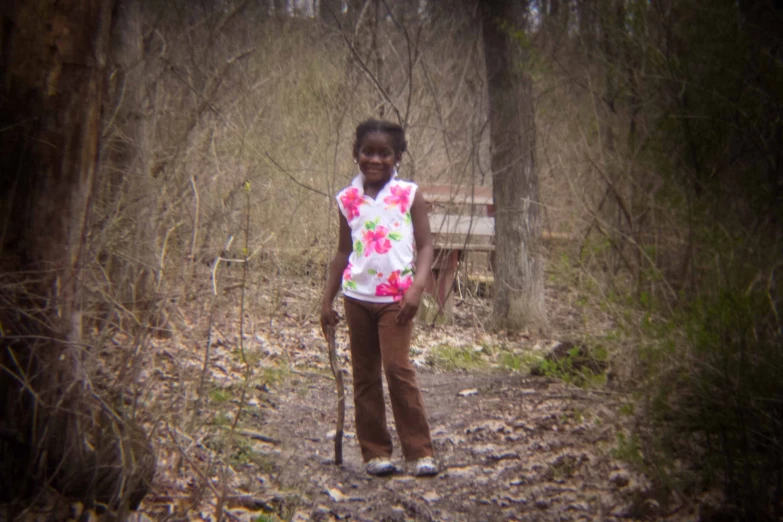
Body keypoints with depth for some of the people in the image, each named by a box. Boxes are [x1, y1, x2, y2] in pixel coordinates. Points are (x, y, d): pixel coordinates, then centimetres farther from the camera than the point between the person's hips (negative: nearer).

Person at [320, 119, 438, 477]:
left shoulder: (409, 194, -2)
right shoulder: (348, 199, 6)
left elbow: (425, 245, -3)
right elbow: (343, 251, 13)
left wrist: (417, 287, -17)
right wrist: (327, 299, 11)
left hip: (396, 297, -3)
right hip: (357, 296, 4)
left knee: (398, 368, -11)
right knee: (364, 375, 8)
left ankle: (420, 451, 0)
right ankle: (375, 451, 18)